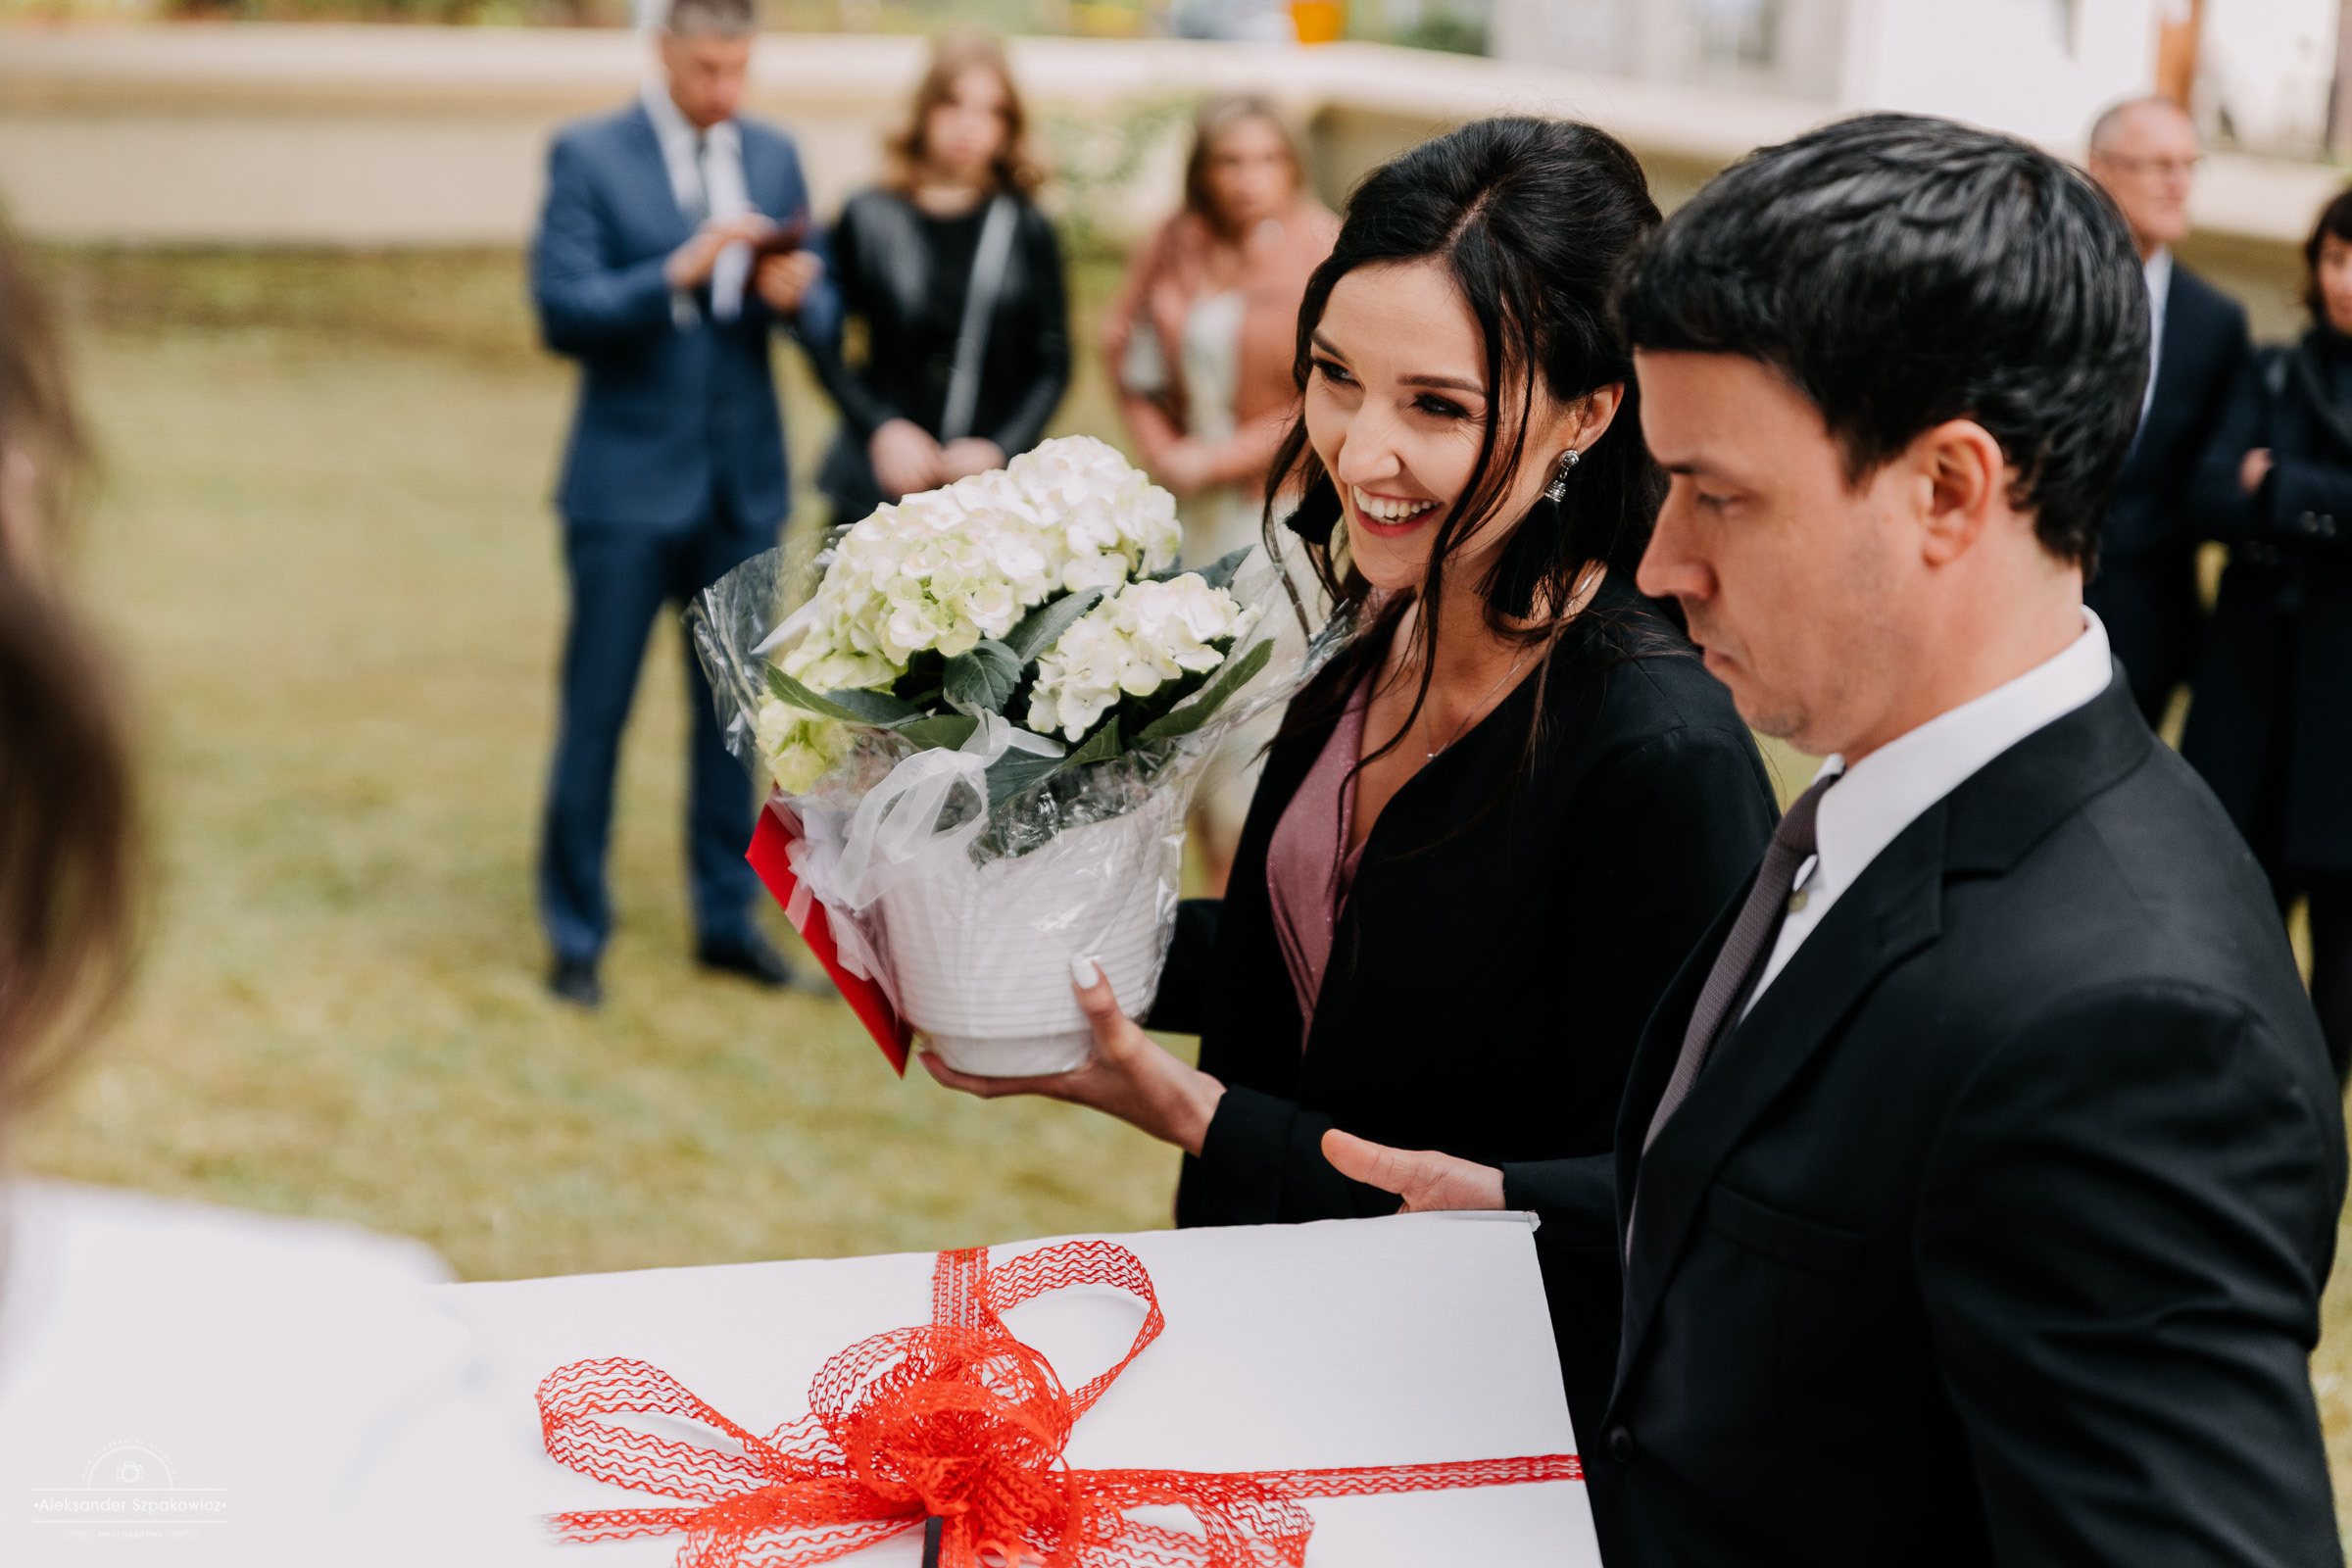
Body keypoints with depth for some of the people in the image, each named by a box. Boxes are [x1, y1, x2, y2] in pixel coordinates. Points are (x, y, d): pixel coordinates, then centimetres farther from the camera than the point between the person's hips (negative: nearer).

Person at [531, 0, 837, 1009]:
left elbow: (821, 310, 8)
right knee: (595, 712, 0)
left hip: (744, 481, 4)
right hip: (629, 481, -4)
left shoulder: (773, 155, 9)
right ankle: (575, 938, 10)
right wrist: (680, 274, -26)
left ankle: (727, 918, 22)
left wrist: (797, 293, -15)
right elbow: (562, 312, -14)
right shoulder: (587, 156, -5)